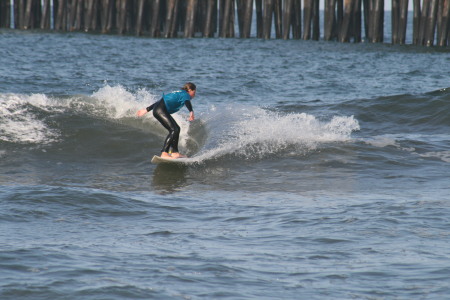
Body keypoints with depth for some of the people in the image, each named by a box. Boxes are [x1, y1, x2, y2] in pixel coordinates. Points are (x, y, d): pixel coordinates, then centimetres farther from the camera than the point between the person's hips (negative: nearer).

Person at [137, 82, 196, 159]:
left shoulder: (178, 94, 28)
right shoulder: (185, 94, 1)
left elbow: (162, 101, 31)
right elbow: (187, 102, -23)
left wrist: (147, 109, 34)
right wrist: (191, 112, -43)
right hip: (160, 110, -10)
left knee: (177, 129, 14)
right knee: (174, 130, -18)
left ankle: (174, 153, 11)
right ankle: (164, 153, -29)